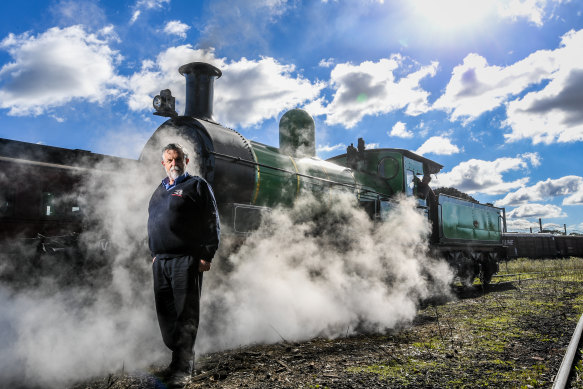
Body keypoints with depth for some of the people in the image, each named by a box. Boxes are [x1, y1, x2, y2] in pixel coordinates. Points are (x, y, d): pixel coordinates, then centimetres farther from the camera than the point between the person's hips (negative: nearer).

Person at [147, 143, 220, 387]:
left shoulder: (197, 185, -1)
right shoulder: (160, 190, 20)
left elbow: (212, 224, -6)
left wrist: (207, 256, -12)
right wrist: (154, 253, 20)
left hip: (186, 261, -7)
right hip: (161, 262, 7)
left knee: (186, 314, -2)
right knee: (165, 313, 11)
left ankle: (183, 369, 6)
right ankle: (182, 358, 25)